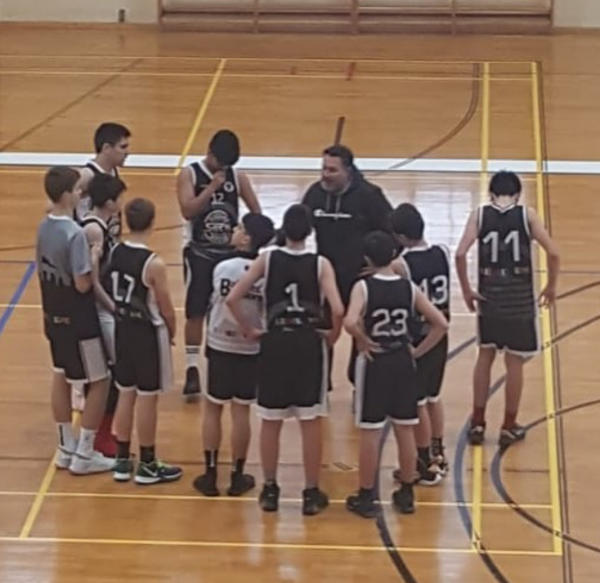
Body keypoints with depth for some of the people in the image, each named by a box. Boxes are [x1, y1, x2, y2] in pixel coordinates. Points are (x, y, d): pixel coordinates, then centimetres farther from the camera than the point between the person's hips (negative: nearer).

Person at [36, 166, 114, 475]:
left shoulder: (44, 227, 0)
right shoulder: (75, 234, -26)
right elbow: (83, 284, -25)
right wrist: (95, 258, -11)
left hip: (54, 316, 8)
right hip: (79, 320, -8)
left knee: (61, 377, 19)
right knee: (100, 382, 6)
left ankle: (66, 448, 29)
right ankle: (83, 454, 9)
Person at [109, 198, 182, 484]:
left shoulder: (115, 253, -4)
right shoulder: (154, 264, -23)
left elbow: (114, 293, 5)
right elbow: (166, 308, -14)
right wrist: (171, 332, 4)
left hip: (122, 328, 6)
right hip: (148, 332, -6)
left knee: (125, 394, 16)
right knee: (147, 398, 5)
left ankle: (122, 461, 24)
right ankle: (147, 465, 14)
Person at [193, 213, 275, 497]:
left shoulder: (222, 268, -13)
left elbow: (214, 305, -6)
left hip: (220, 346, -1)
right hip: (251, 349, 1)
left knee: (212, 409, 11)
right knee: (241, 412, 9)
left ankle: (210, 475, 15)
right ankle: (237, 476, 16)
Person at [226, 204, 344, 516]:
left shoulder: (267, 259, -3)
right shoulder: (320, 264, -7)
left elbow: (232, 298, -8)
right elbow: (337, 309, -19)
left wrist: (249, 330, 4)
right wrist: (333, 335, 0)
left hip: (275, 343, 1)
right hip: (309, 343, -1)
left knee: (270, 421, 13)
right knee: (311, 422, 7)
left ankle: (269, 490, 20)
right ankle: (311, 493, 12)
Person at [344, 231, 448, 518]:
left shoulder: (363, 287, -12)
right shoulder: (409, 288, -2)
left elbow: (350, 322, -29)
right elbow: (440, 324, -5)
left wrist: (365, 342, -12)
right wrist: (419, 350, 3)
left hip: (374, 362, -3)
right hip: (403, 362, 3)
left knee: (370, 433, 4)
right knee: (405, 431, 13)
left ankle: (366, 497, 12)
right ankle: (406, 494, 22)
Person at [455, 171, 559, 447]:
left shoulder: (479, 215, -2)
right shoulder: (527, 215, -4)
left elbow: (460, 254, -13)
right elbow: (553, 252, -11)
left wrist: (466, 289, -1)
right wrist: (551, 286, 3)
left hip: (488, 295, 1)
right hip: (520, 297, -1)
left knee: (485, 355, 18)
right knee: (514, 362, 10)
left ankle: (477, 423, 21)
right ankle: (509, 427, 19)